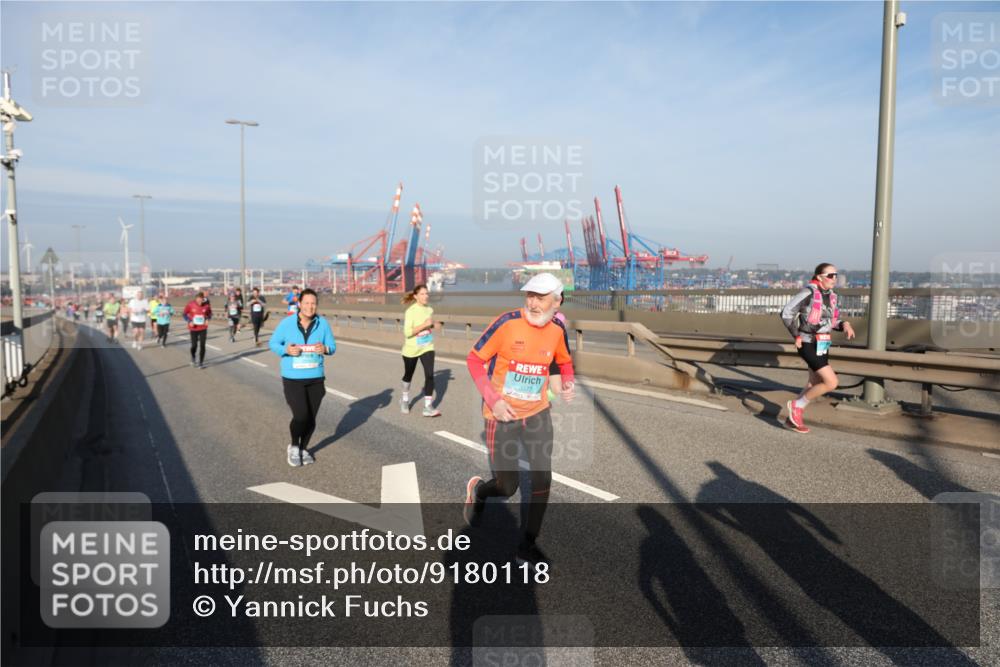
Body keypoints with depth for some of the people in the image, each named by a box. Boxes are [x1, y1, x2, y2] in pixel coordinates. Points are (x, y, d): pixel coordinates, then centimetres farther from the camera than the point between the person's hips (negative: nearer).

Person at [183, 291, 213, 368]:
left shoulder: (207, 305, -9)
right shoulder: (190, 305, -12)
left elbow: (209, 313, 9)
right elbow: (185, 314, 1)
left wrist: (207, 319, -10)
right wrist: (189, 321, -14)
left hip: (203, 328, 1)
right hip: (193, 328, -1)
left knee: (202, 345, -3)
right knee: (194, 345, 2)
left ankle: (201, 362, 9)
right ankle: (193, 358, 33)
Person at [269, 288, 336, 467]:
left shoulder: (323, 323, -4)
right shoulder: (287, 323, -9)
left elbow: (332, 346, 1)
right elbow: (273, 343, 0)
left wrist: (325, 349, -23)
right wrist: (286, 349, -20)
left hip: (315, 378, 3)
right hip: (292, 379, -3)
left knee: (311, 418, 11)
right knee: (301, 416, -13)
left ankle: (303, 449, 35)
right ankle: (294, 446, 17)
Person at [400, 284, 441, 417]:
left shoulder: (430, 310, 0)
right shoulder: (411, 311, -18)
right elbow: (407, 332, -26)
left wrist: (432, 325, -1)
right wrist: (425, 325, -29)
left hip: (427, 348, 3)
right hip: (411, 349, -3)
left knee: (430, 375, -12)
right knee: (408, 375, 16)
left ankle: (428, 407, -8)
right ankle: (405, 399, 42)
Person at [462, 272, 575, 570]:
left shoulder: (557, 329, -5)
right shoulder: (507, 323, -19)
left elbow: (565, 361, 15)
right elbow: (474, 360, -11)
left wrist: (568, 384, -7)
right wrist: (493, 400, -20)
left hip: (538, 413, 4)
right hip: (502, 415, -4)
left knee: (542, 480, 1)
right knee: (507, 488, 4)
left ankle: (527, 546, 22)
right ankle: (477, 489, 41)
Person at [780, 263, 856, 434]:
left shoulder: (831, 296, 9)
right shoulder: (808, 292, -14)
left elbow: (833, 321, 17)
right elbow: (786, 313, -14)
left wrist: (845, 324, -4)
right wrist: (796, 336, -12)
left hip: (822, 345, 9)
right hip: (809, 345, -9)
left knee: (814, 385, 15)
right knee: (831, 383, -14)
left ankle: (793, 419, 28)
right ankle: (797, 405, 4)